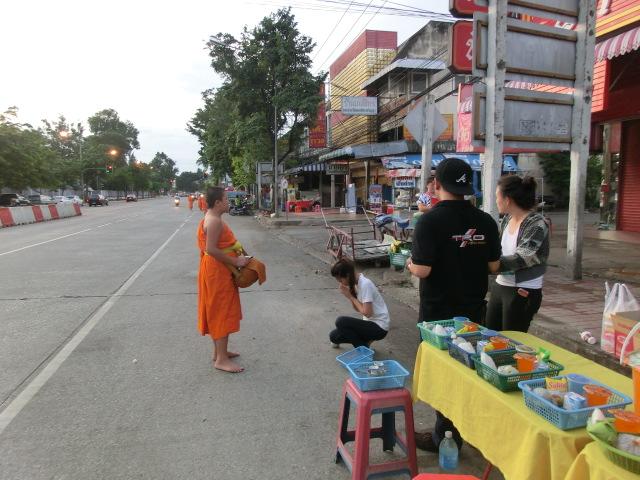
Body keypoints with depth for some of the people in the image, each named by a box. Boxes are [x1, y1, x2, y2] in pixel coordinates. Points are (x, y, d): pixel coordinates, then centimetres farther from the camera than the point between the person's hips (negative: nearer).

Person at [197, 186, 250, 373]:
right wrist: (235, 261, -22)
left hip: (217, 271, 11)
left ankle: (219, 351, 29)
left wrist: (235, 258, 15)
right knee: (222, 312, -5)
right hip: (217, 272, -11)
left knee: (218, 312, 17)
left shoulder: (212, 218, 12)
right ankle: (221, 359, 3)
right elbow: (211, 249, -27)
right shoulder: (214, 221, -20)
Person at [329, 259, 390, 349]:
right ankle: (365, 341, 13)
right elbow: (358, 309, 7)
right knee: (334, 336, -3)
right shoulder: (355, 283, 3)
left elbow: (367, 313, -25)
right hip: (369, 322, 8)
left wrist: (351, 296, -17)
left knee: (340, 321, -25)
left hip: (379, 328, -8)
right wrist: (349, 296, -9)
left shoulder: (365, 284, -23)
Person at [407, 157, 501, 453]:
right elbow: (493, 266, 3)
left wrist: (410, 264, -2)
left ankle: (446, 436, 22)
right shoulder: (485, 221, -3)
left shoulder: (430, 221, -19)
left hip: (438, 312, -5)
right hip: (474, 309, 5)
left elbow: (422, 270, -23)